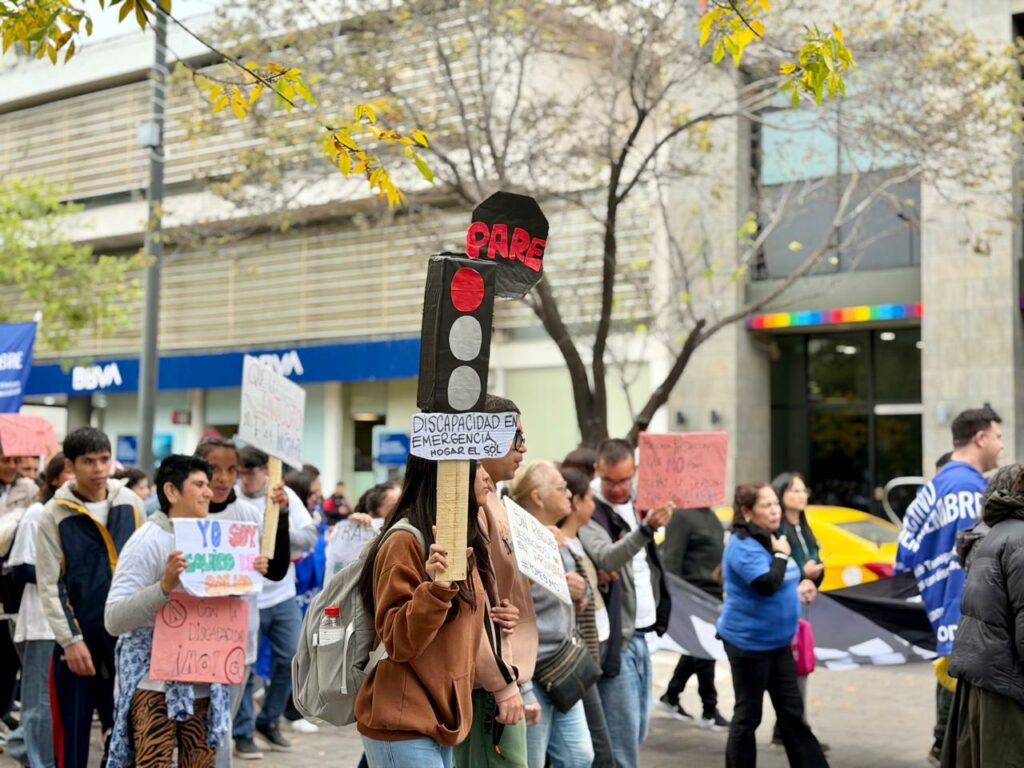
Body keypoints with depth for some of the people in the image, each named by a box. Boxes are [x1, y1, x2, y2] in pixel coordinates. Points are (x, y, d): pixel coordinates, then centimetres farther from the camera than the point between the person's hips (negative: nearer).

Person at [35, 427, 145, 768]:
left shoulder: (131, 503, 3)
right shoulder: (53, 515, -7)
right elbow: (49, 585, -8)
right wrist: (70, 639, -13)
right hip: (79, 635, -3)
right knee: (72, 730, 5)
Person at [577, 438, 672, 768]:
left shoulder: (634, 505, 10)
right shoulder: (590, 512, -14)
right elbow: (606, 559, -31)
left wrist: (658, 613, 12)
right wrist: (646, 528, -44)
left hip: (640, 635, 8)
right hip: (615, 638, -8)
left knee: (638, 729, 12)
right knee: (622, 735, -6)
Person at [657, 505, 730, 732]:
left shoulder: (710, 516, 14)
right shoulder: (682, 516, -15)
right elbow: (671, 560, -18)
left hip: (713, 593, 9)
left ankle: (671, 696, 29)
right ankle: (709, 711, 7)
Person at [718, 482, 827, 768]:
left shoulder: (770, 539, 9)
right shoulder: (743, 546, -19)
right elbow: (767, 584, -32)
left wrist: (798, 586, 2)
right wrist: (781, 554, -18)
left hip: (778, 641, 9)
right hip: (748, 641, -9)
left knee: (792, 711, 12)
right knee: (748, 715, 2)